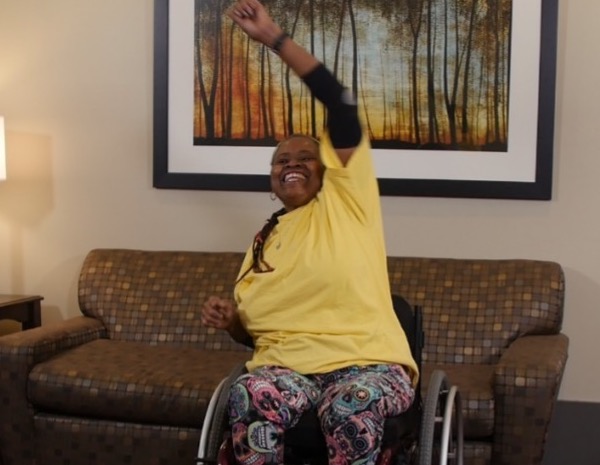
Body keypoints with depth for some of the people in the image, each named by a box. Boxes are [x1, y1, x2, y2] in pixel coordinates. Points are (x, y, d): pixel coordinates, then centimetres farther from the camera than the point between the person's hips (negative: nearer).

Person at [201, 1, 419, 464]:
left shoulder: (347, 198, 7)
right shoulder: (265, 239, 23)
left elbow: (341, 104, -4)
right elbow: (253, 328, 30)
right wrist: (230, 319, 5)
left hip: (366, 362, -3)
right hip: (286, 365, 4)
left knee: (350, 407, -39)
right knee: (250, 396, -33)